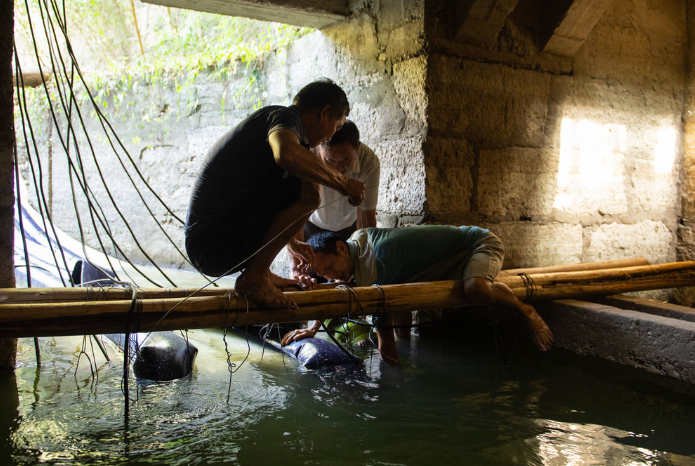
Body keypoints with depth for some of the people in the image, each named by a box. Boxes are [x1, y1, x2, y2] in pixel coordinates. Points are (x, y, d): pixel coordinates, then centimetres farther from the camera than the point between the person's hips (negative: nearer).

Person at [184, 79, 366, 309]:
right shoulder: (285, 116, -7)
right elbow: (287, 154, -35)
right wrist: (341, 181, -20)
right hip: (218, 246, -11)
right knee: (308, 190, -19)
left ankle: (261, 273, 14)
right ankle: (254, 278, -9)